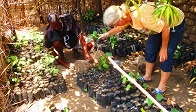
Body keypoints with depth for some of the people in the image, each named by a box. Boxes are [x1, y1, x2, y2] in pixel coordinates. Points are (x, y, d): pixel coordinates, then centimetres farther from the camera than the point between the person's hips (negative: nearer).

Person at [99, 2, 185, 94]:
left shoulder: (141, 16, -39)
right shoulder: (127, 14, -12)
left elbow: (165, 29, -31)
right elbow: (121, 27, 14)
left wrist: (164, 49, -19)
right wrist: (107, 34, 25)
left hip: (175, 24, -8)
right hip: (161, 24, 8)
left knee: (165, 56, -8)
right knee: (149, 49, 11)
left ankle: (161, 87, 6)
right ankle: (147, 76, 28)